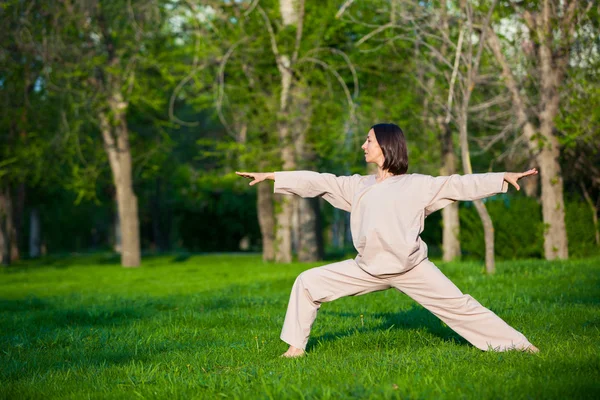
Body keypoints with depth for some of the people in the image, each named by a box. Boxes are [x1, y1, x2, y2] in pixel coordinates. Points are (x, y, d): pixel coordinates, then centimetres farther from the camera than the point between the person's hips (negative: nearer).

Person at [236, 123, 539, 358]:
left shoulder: (417, 185, 1)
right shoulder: (358, 186, 13)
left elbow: (458, 185, -3)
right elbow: (317, 182, 11)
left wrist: (505, 177, -11)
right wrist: (269, 176, 9)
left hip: (411, 268, -4)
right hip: (368, 269, 4)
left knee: (458, 306, -8)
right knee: (308, 282, -1)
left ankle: (517, 344, 1)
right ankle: (296, 347, 9)